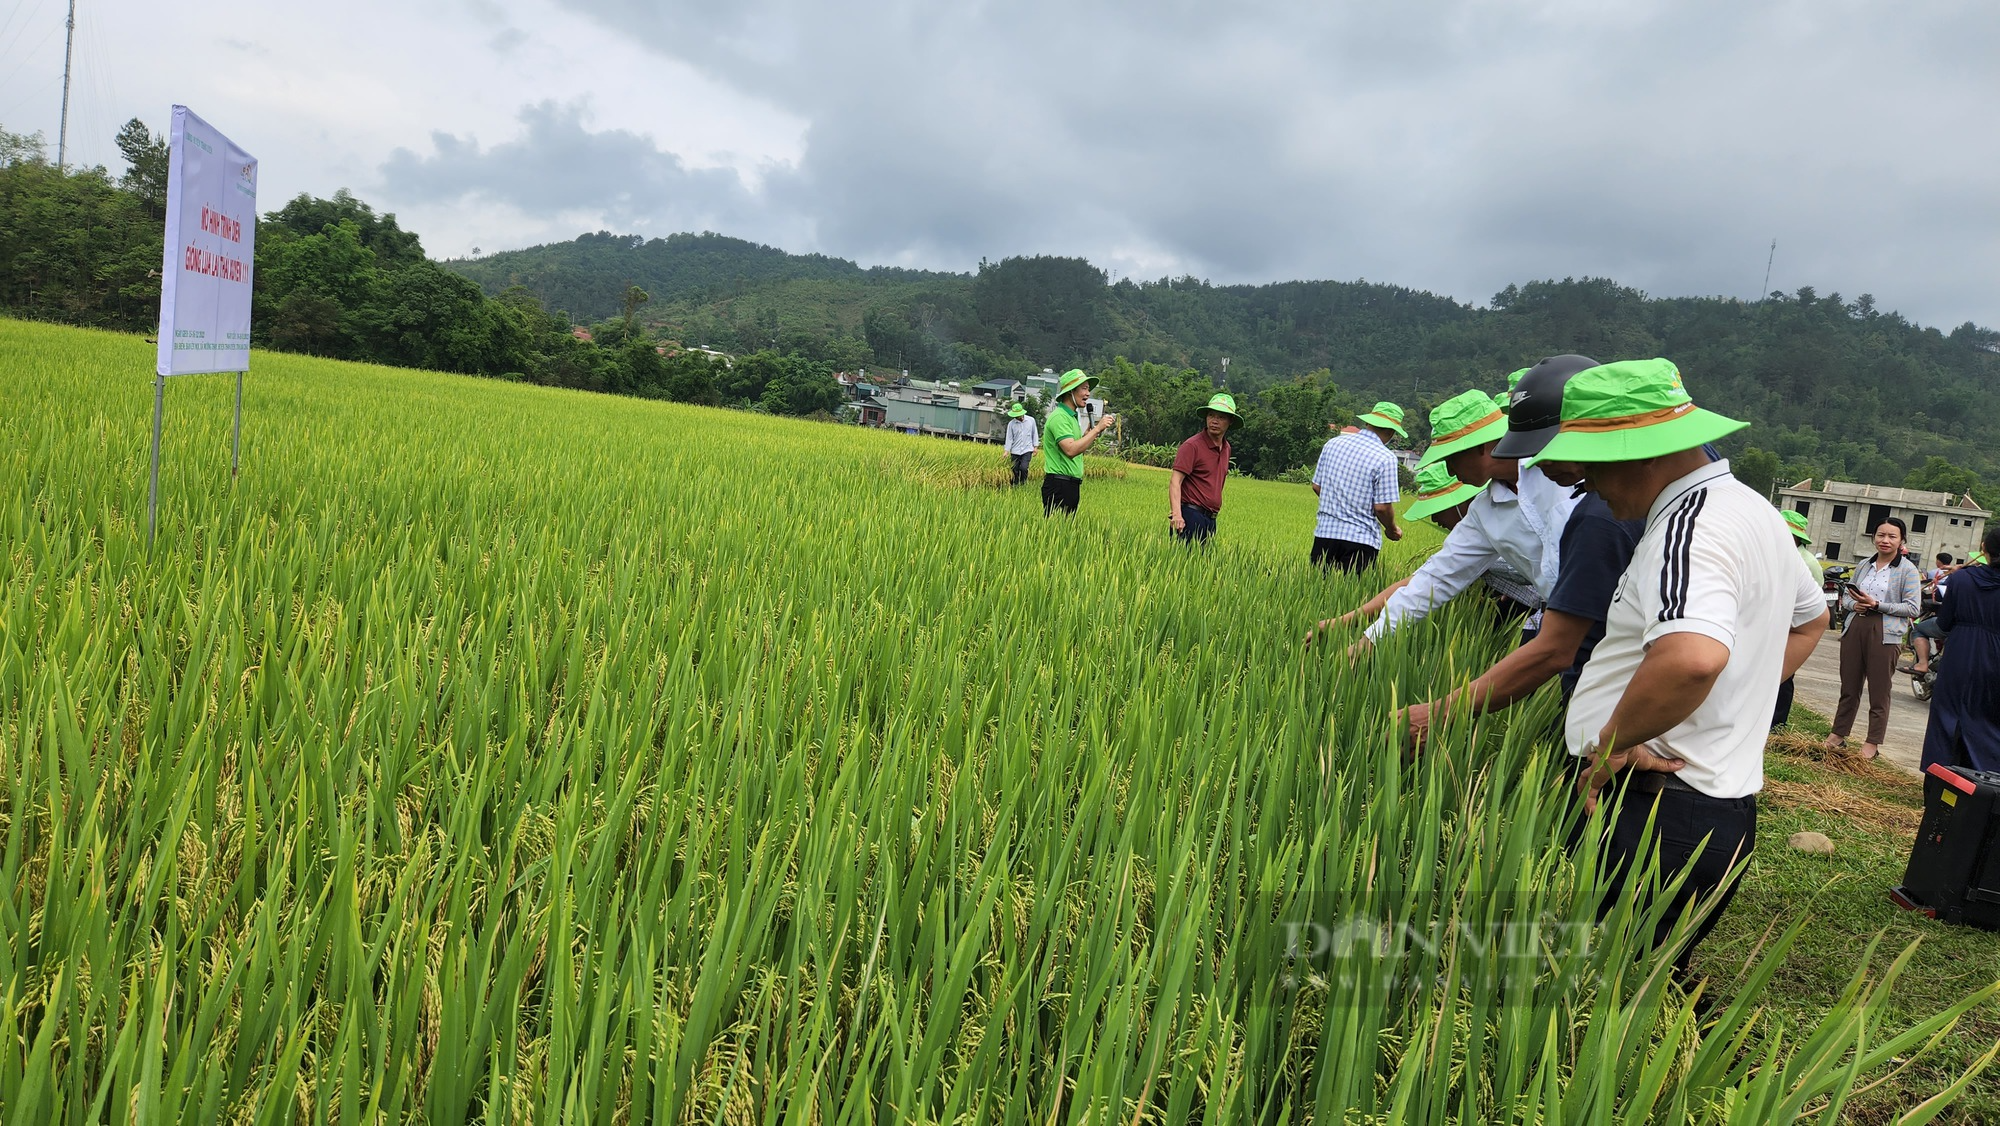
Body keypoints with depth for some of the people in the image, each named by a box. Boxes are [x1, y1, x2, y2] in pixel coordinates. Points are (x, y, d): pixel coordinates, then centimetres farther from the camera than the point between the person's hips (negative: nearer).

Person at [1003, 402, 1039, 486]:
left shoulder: (1031, 420, -1)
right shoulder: (1011, 423, -2)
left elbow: (1035, 434, 7)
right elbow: (1009, 438, 0)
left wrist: (1035, 447, 4)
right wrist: (1007, 451, -7)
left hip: (1027, 450, -1)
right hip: (1015, 451, 1)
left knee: (1024, 468, -16)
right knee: (1015, 470, 3)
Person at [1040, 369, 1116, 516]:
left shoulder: (1072, 416, 19)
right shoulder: (1059, 417, -12)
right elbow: (1070, 450, -25)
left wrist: (1086, 436, 5)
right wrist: (1097, 429, -21)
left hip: (1072, 486, 10)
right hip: (1059, 486, -10)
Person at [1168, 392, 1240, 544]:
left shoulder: (1226, 448, 15)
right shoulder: (1192, 446, -9)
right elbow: (1175, 481, -17)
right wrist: (1176, 514, -29)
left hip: (1210, 519, 8)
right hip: (1190, 517, -8)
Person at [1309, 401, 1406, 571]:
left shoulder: (1333, 443, 5)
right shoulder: (1385, 459, -11)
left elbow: (1316, 486, 12)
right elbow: (1382, 507, -11)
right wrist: (1392, 530, 8)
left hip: (1325, 531, 5)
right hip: (1361, 538, -4)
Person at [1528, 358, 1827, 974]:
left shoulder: (1689, 527, -18)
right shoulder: (1751, 508, 16)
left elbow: (1693, 657, -38)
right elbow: (1810, 618, 34)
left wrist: (1610, 743, -22)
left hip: (1656, 818, -11)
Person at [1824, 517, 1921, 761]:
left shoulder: (1907, 570, -2)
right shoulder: (1864, 566, 13)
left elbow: (1912, 607, -7)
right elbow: (1845, 596, 18)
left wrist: (1877, 605, -16)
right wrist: (1854, 604, -5)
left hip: (1885, 634, -5)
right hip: (1855, 628, 5)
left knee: (1879, 691, 1)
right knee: (1849, 687, 11)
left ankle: (1873, 743, 7)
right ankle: (1838, 734, 19)